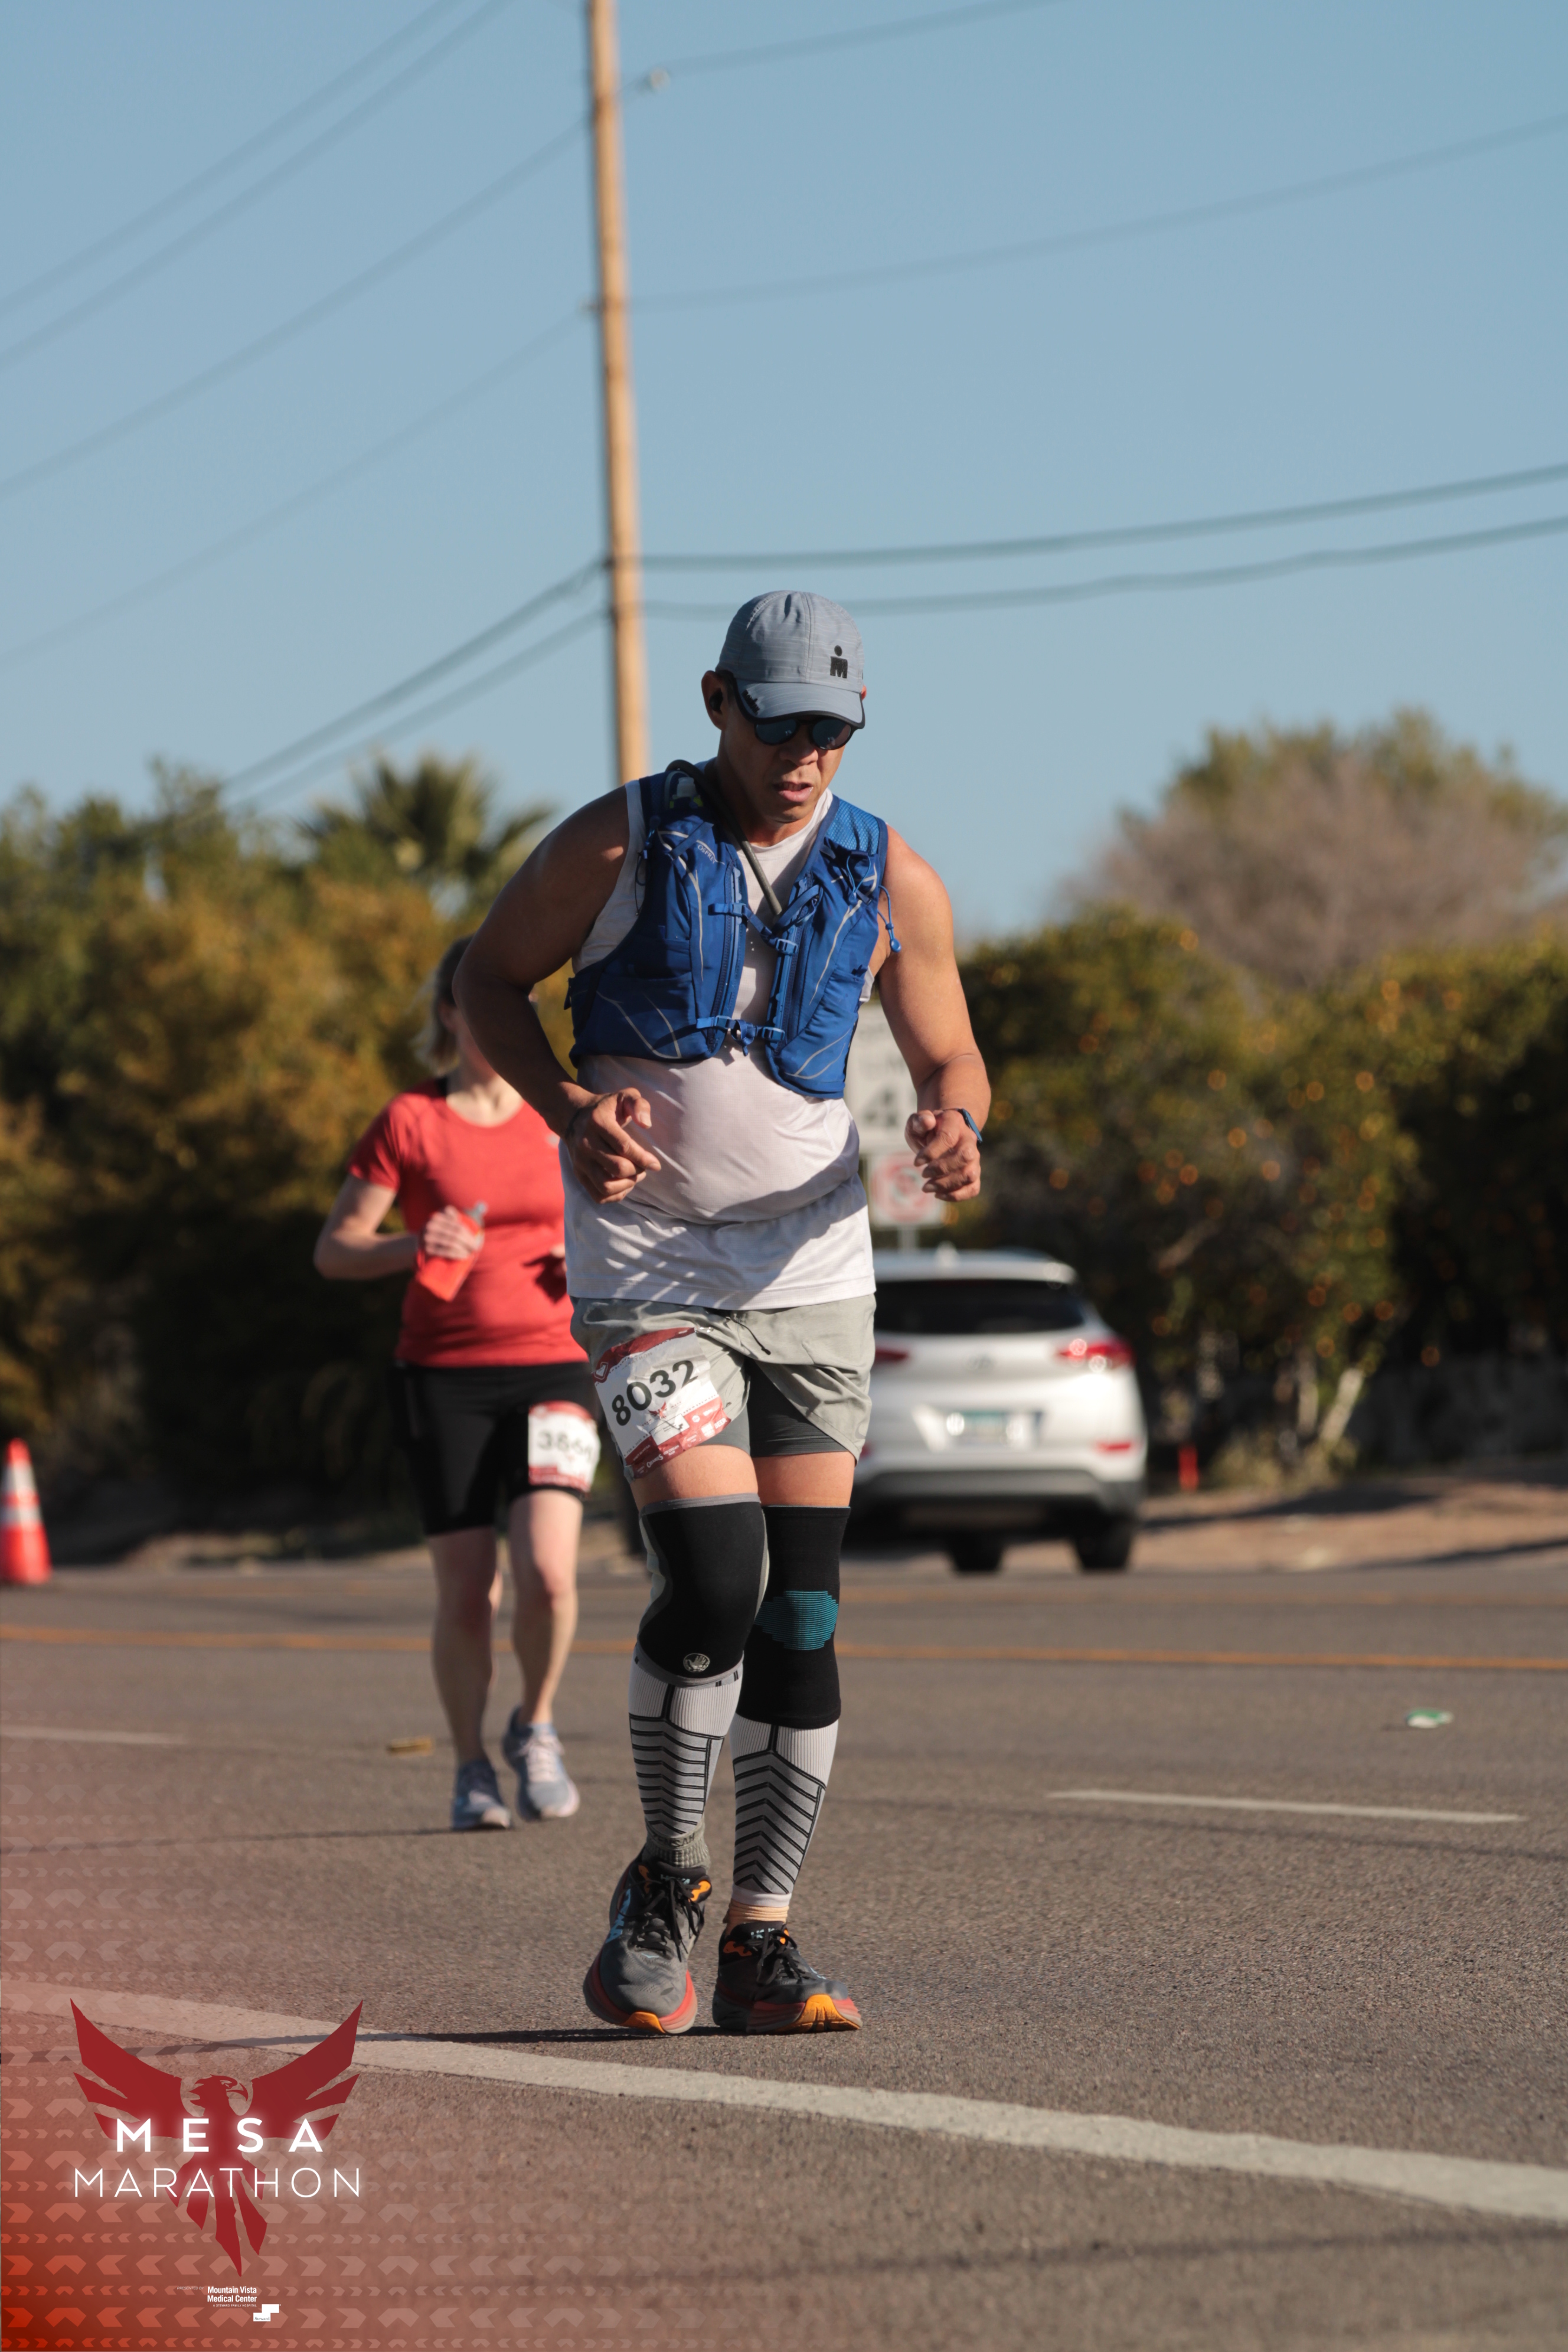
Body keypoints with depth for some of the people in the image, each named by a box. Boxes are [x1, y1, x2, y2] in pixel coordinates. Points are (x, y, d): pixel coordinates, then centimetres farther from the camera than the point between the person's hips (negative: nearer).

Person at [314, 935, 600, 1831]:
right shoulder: (409, 1124, 1)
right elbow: (333, 1250, 0)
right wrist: (414, 1246, -18)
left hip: (552, 1365, 1)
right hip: (445, 1378, -1)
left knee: (547, 1572, -16)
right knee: (468, 1592, -1)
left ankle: (536, 1726, 10)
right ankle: (472, 1767, 19)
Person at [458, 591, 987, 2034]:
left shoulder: (890, 881, 2)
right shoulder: (617, 845, -6)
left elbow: (948, 1057, 11)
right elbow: (492, 977, 6)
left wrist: (954, 1126, -14)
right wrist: (569, 1110, -12)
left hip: (813, 1269, 3)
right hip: (648, 1274, -3)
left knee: (803, 1615, 0)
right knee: (713, 1585, -17)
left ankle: (762, 1940, 7)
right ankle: (665, 1888, 5)